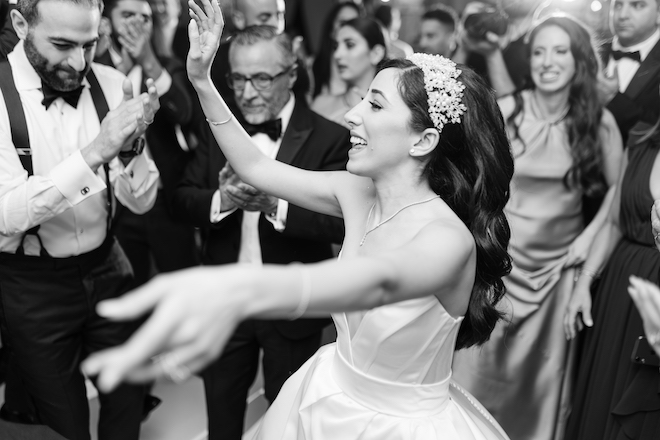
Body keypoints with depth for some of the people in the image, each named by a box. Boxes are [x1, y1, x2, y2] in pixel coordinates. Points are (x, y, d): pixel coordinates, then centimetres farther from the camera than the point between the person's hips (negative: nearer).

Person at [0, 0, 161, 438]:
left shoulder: (111, 84, -6)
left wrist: (130, 146, -25)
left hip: (107, 270, 3)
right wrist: (94, 151, -34)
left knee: (128, 400, 18)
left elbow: (140, 200, -5)